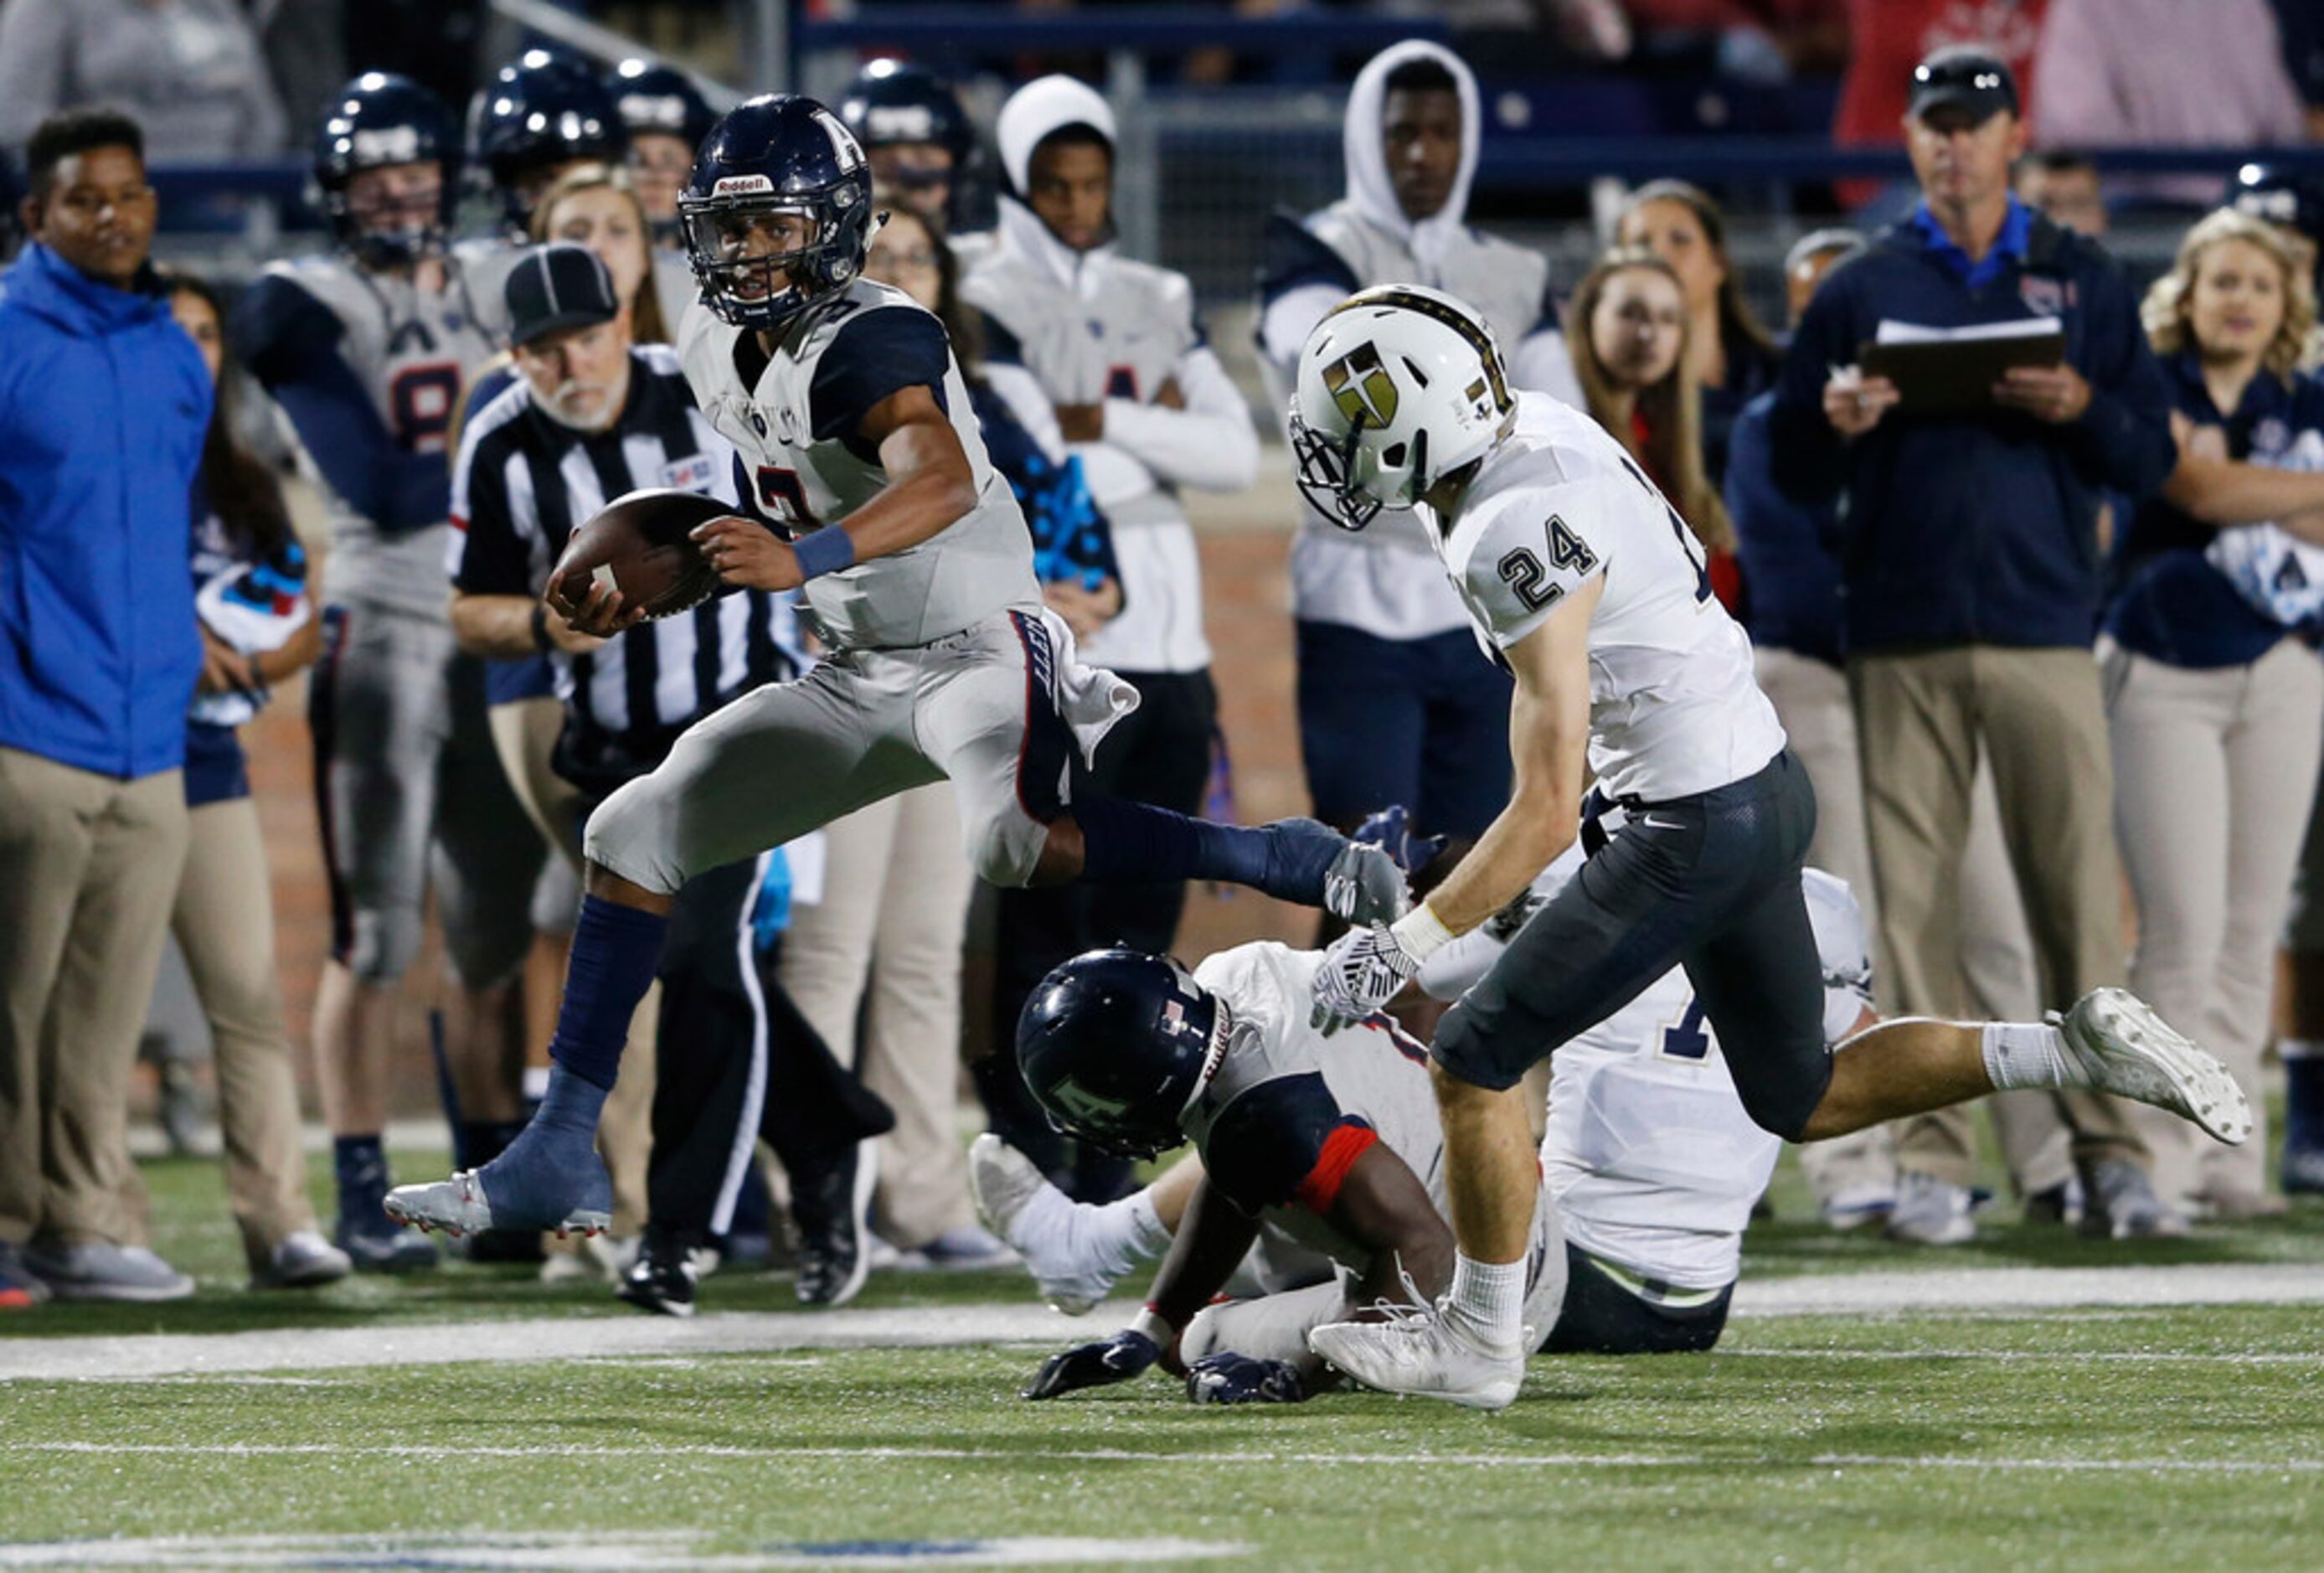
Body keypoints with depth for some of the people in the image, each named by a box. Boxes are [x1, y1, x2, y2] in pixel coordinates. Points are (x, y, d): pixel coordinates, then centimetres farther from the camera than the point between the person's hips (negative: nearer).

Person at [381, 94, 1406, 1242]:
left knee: (1011, 839, -38)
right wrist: (635, 597, 14)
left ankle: (1298, 863, -23)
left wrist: (804, 559, -54)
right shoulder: (718, 350, 7)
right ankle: (559, 1159, 10)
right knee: (633, 835, 7)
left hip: (979, 645, -9)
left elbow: (941, 483, -41)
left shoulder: (870, 342, -20)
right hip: (859, 676, 9)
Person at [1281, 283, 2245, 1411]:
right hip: (1766, 788, 10)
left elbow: (1546, 814, -24)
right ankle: (2077, 1052, 14)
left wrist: (1405, 946, -19)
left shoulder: (1515, 539, -26)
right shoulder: (1542, 429, 1)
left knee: (1474, 1063, 0)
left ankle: (1478, 1343, 12)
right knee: (1802, 1101, 21)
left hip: (1701, 831, -10)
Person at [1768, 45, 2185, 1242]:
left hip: (2043, 634, -1)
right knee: (1915, 901, -3)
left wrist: (2082, 408, -10)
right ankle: (1933, 1159, -1)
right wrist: (1836, 425, -9)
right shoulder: (1860, 289, 14)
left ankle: (2107, 1154, -5)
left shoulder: (2082, 282, 14)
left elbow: (2150, 459, 9)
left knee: (2079, 893, -6)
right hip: (1901, 638, 1)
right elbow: (1796, 475, 12)